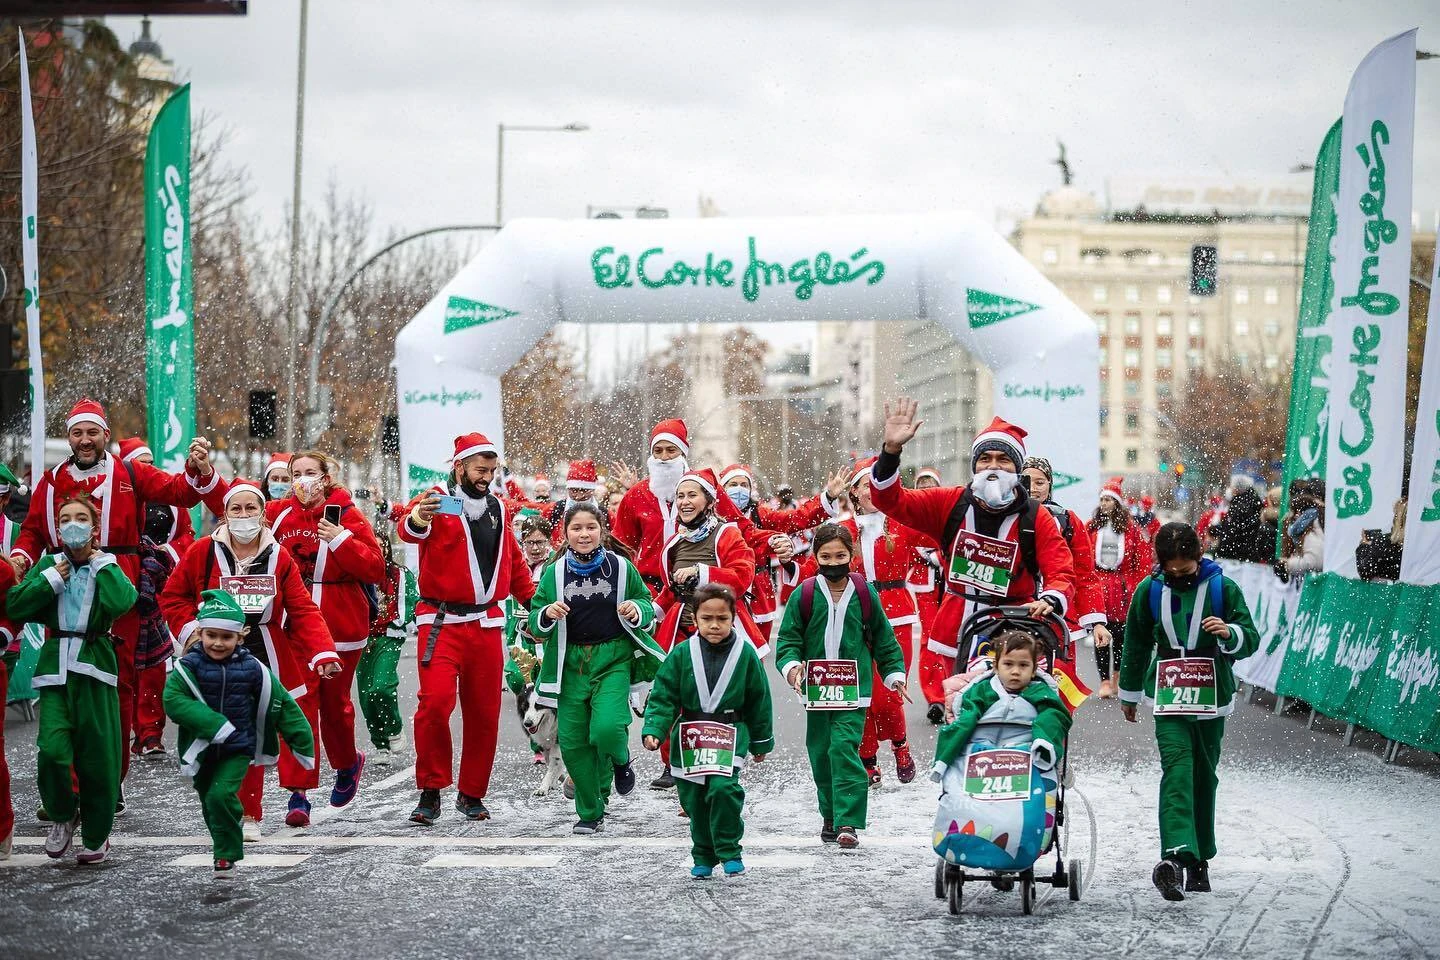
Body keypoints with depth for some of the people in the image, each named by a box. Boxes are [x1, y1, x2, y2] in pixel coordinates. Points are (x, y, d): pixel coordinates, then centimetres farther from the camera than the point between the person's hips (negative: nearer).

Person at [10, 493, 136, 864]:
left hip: (95, 666, -1)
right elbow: (16, 608, -2)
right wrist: (53, 578, -6)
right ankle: (62, 816, 10)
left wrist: (102, 563, -7)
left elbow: (122, 602, -16)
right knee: (52, 748, -16)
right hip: (55, 666, 1)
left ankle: (96, 837, 16)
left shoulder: (106, 566, 6)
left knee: (98, 756, 0)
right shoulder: (48, 565, 11)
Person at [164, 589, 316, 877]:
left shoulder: (251, 668, -6)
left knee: (221, 795, -19)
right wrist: (216, 726, -32)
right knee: (209, 802, 12)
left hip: (238, 748, -1)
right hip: (201, 749, 1)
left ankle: (227, 855, -6)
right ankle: (226, 844, 37)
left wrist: (302, 743, 3)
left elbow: (282, 702, 2)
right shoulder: (190, 666, -10)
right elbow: (174, 700, -24)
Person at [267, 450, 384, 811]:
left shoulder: (347, 516, -5)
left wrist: (341, 540, -20)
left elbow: (376, 569, -10)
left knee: (334, 703, 11)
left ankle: (347, 764, 39)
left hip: (340, 629, -2)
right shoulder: (279, 514, 5)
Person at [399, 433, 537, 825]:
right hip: (442, 623, -5)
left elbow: (514, 563, 28)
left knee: (484, 712, 6)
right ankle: (431, 792, -7)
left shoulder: (498, 509, 15)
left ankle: (472, 793, 20)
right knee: (435, 701, -19)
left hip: (486, 624, 5)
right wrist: (418, 519, -50)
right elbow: (409, 530, -28)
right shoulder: (438, 500, -4)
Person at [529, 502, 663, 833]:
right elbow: (536, 624, 8)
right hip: (571, 662, 2)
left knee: (607, 728, -22)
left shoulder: (621, 567, 0)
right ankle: (590, 812, 17)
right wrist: (546, 614, -15)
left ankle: (621, 760, 16)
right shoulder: (555, 573, 3)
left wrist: (637, 610, -12)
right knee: (573, 740, 0)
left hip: (614, 659, -2)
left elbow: (648, 605, 11)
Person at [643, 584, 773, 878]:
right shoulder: (682, 653, -2)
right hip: (689, 737, 2)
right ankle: (704, 856, 23)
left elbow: (759, 700, 8)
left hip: (730, 734, -2)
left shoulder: (745, 653, -2)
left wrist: (761, 743, 13)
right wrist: (653, 730, -15)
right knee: (694, 798, 6)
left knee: (723, 787, -20)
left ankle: (730, 851, -5)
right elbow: (663, 696, -1)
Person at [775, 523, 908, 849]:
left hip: (853, 690, -2)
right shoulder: (804, 595, 0)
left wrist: (894, 675, 11)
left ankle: (848, 822, -15)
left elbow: (883, 638, 13)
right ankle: (830, 817, 24)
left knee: (845, 749, -14)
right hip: (816, 689, 2)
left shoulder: (865, 594, 3)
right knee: (821, 753, 9)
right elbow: (788, 638, 3)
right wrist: (791, 665, -15)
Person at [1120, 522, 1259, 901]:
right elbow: (1136, 644, 15)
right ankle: (1176, 855, -32)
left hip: (1212, 698, 1)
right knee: (1177, 770, -18)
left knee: (1204, 777, 9)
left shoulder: (1223, 588, 0)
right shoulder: (1149, 590, 3)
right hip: (1169, 699, -1)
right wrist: (1129, 695, 22)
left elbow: (1251, 640, 0)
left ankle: (1199, 859, 19)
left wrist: (1229, 633, -23)